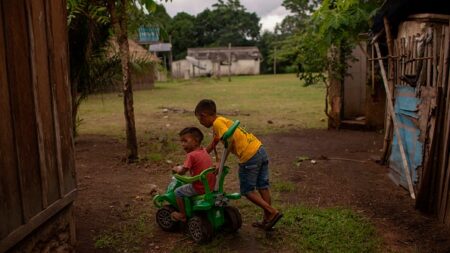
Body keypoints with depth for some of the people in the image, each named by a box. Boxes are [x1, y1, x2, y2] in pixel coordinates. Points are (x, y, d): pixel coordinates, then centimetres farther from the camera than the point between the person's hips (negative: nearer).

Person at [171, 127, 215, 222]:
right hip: (211, 185, 8)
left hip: (200, 188, -8)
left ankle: (182, 215, 19)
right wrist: (180, 167, 18)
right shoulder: (204, 151, 6)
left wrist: (176, 169, 1)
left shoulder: (191, 155, -19)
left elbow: (182, 171, -20)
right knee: (188, 185, 34)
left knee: (178, 192, 8)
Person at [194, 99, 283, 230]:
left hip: (249, 156, -9)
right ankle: (267, 219, 27)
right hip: (260, 149, 9)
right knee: (263, 187, 16)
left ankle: (273, 212, 5)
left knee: (247, 190, 7)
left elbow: (230, 140, -22)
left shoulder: (218, 122, -8)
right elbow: (212, 145, 28)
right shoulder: (222, 120, 21)